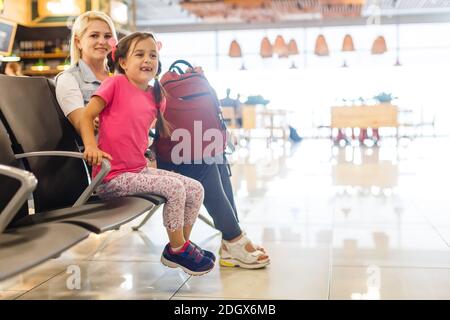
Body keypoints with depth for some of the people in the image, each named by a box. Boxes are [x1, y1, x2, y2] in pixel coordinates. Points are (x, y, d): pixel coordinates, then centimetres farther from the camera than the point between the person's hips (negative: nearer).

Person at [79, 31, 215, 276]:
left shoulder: (155, 97, 11)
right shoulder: (116, 83, -7)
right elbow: (86, 115, -14)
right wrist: (91, 146, -27)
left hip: (140, 170, 8)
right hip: (113, 177, -8)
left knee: (196, 189, 2)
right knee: (175, 187, -21)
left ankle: (180, 245, 19)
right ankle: (177, 250, -1)